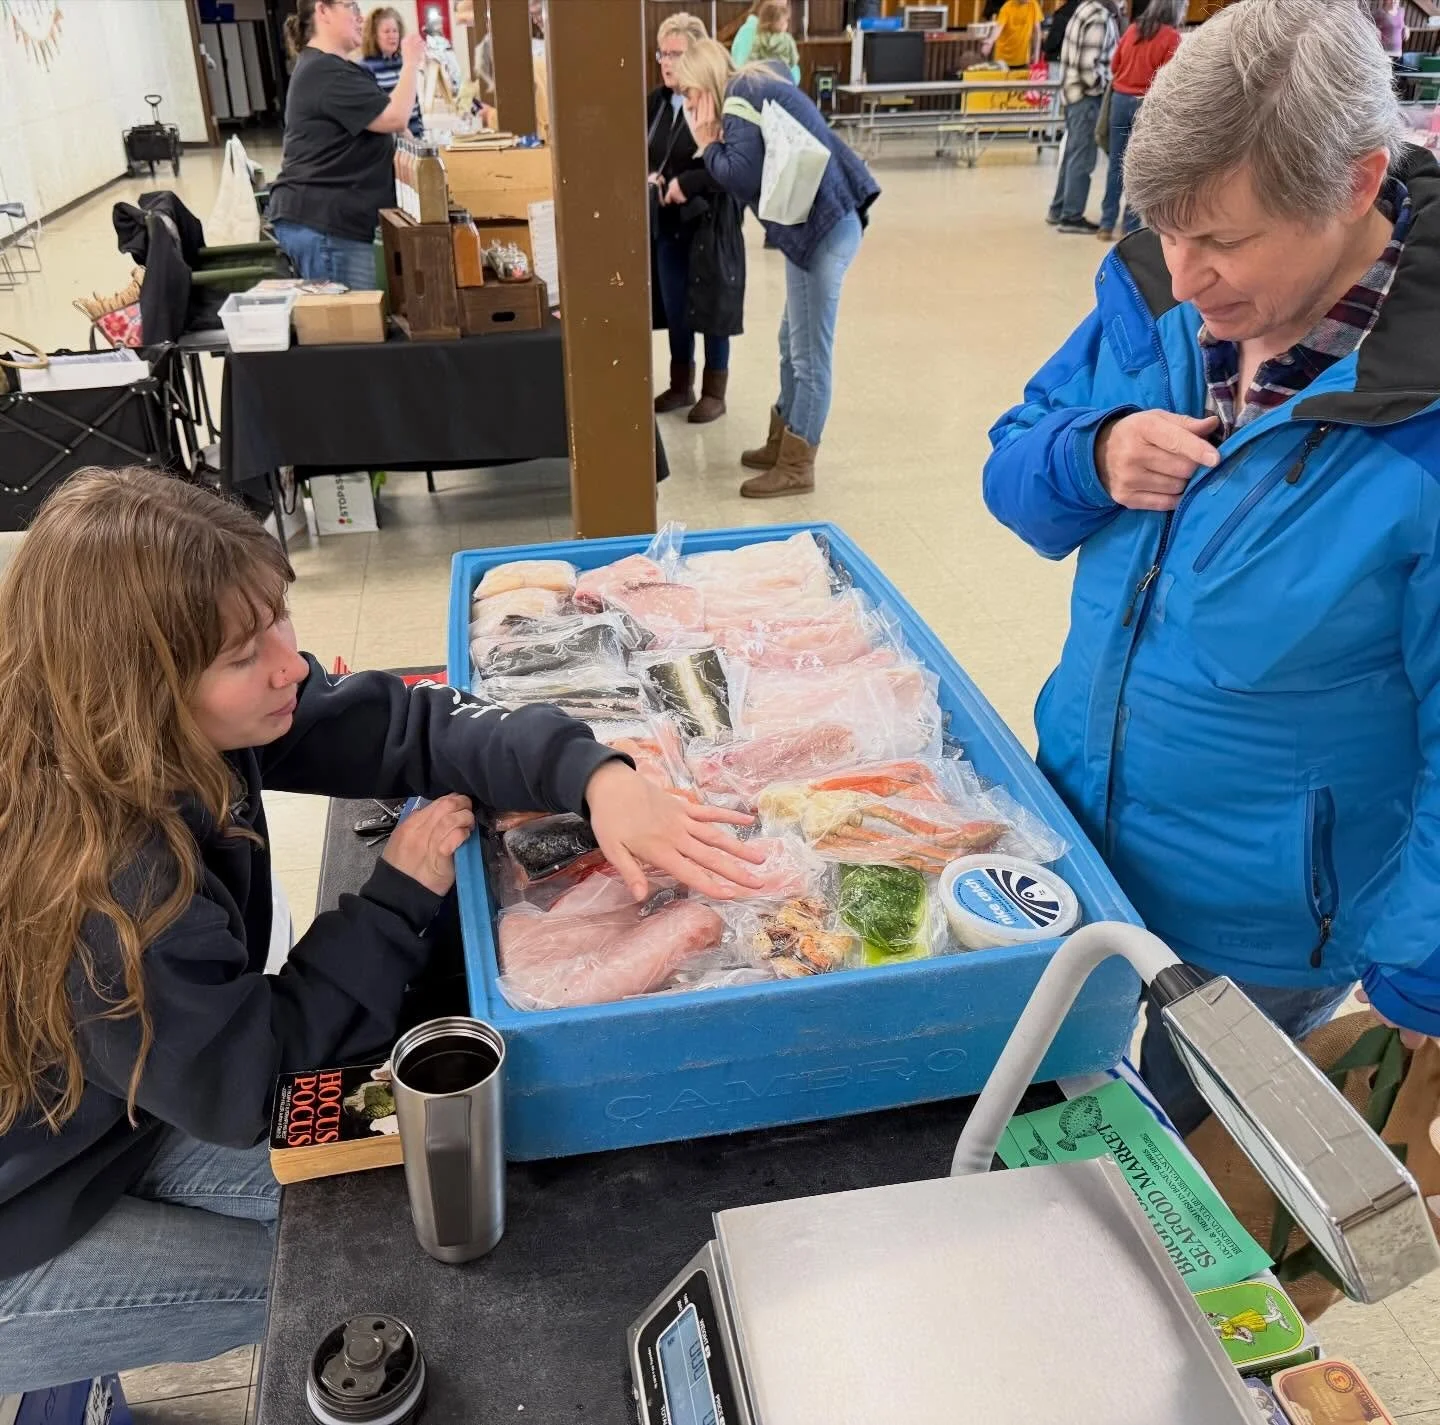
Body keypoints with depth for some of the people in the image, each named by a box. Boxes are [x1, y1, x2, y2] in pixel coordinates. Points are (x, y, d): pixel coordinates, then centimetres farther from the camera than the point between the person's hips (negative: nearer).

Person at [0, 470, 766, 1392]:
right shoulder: (98, 889, -38)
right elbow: (242, 1086, -25)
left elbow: (403, 724, -17)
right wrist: (402, 898, -22)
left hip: (120, 1113, 7)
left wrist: (596, 776, -32)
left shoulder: (178, 727, -17)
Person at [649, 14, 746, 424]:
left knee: (711, 309, 5)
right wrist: (649, 176, -5)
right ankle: (681, 385, 28)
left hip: (710, 225, -6)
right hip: (667, 225, 6)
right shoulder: (655, 102, 6)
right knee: (674, 309, 13)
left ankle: (714, 392, 18)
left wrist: (687, 183, -21)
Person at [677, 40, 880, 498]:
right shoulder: (756, 86, 20)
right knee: (793, 343, 18)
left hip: (824, 224, -10)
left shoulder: (741, 97, -9)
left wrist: (708, 145, -3)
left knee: (810, 354, -4)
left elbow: (743, 176, -19)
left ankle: (796, 467, 3)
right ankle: (781, 443, 30)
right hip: (818, 221, 10)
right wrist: (717, 145, 5)